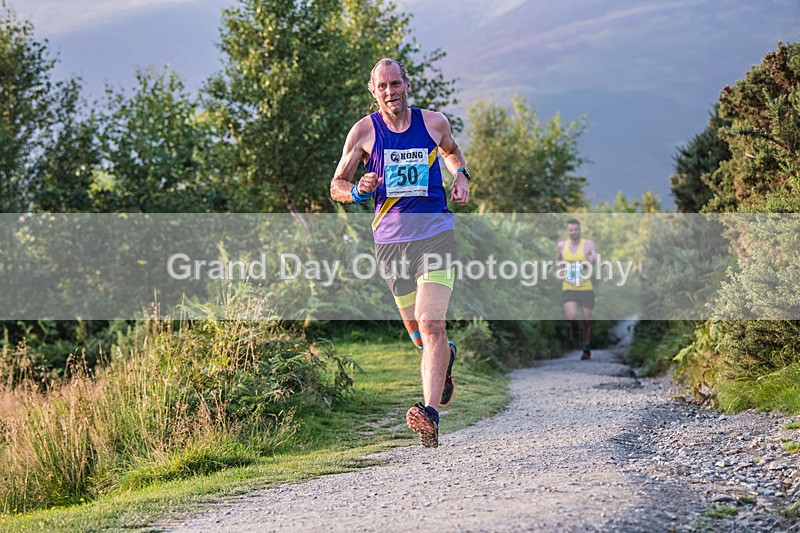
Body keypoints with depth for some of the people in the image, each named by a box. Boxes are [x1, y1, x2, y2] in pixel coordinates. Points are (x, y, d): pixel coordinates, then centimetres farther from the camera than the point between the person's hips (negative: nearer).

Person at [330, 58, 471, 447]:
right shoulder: (364, 131, 2)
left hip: (436, 234, -2)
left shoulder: (434, 122, 5)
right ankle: (446, 358, 46)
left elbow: (452, 151, 29)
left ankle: (430, 413, -27)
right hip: (391, 240, 2)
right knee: (419, 335, 10)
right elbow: (336, 187, 9)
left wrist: (460, 175, 8)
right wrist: (358, 191, -13)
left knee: (431, 325, -19)